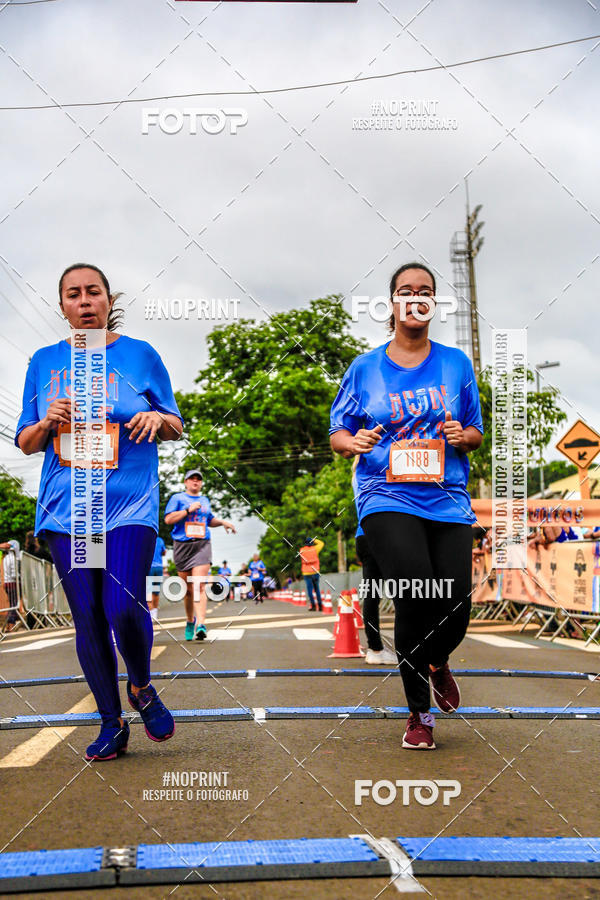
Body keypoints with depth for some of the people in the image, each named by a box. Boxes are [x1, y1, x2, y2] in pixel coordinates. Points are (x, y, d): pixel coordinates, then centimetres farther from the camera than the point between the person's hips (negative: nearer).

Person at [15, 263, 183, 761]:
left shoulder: (140, 355, 6)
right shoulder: (44, 362, 12)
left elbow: (177, 427, 12)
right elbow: (25, 442, 15)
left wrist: (158, 418, -11)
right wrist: (48, 421, -7)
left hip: (129, 503, -2)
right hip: (66, 508, 3)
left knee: (124, 607, -16)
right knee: (88, 618, 3)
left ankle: (141, 686, 15)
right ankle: (112, 724, 18)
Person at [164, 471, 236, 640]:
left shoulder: (205, 500, 20)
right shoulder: (177, 498, 6)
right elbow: (168, 519, -6)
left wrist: (223, 522, 17)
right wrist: (188, 510, -12)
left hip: (202, 545, 1)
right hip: (182, 546, -1)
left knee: (199, 586, -15)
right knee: (188, 589, 6)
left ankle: (201, 625, -24)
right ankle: (190, 621, 27)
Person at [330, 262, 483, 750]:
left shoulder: (456, 363, 11)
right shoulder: (365, 368, 8)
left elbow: (476, 434, 16)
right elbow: (337, 435, 11)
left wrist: (464, 436, -7)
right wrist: (355, 442, -12)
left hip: (448, 501, 2)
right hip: (387, 497, -2)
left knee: (456, 610, -6)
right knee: (416, 597, -20)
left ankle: (438, 663, 33)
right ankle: (419, 712, 2)